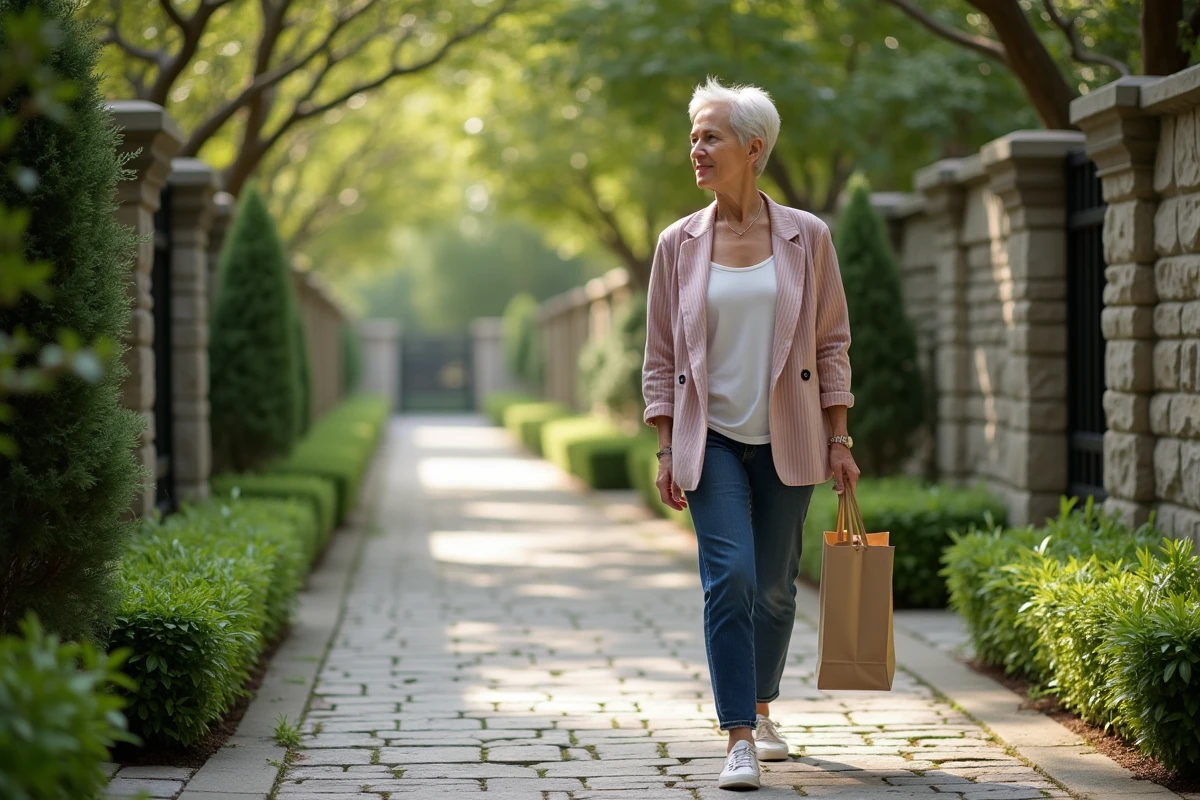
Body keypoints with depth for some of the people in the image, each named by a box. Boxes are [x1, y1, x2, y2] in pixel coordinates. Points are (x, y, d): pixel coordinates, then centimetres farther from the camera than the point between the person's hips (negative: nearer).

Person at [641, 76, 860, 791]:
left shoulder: (806, 236, 0)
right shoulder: (679, 243, 2)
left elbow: (833, 344, 4)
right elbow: (661, 356, 4)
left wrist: (840, 442, 1)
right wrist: (666, 451, -1)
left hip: (786, 439, 1)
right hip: (711, 437, -1)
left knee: (775, 585, 9)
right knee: (729, 578, -14)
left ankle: (763, 709, 32)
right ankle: (739, 740, -11)